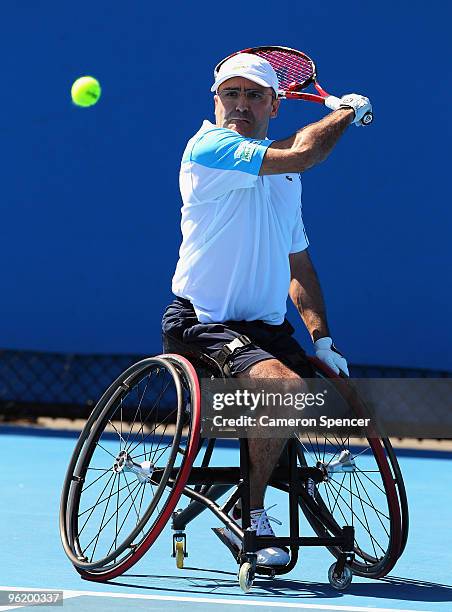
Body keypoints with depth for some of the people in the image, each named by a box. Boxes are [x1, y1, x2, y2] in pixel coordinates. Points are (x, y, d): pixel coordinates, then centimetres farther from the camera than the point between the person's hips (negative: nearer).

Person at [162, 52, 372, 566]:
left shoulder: (284, 176, 16)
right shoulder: (209, 147, -11)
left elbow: (298, 266, 20)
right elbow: (302, 151, -24)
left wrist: (322, 339, 7)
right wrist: (348, 110, -5)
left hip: (266, 328, 8)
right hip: (202, 324, -8)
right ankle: (248, 518, -12)